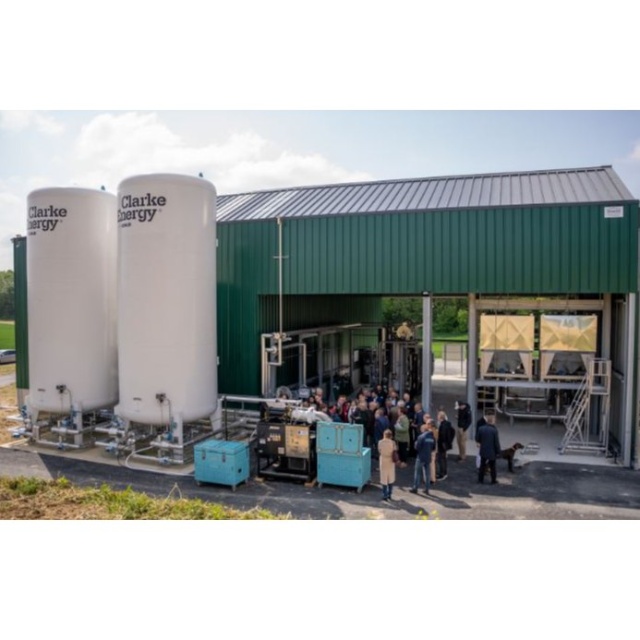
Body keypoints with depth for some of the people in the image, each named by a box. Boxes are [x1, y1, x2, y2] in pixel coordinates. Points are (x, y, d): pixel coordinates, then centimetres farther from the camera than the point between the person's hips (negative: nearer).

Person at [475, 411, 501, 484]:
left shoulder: (481, 428, -9)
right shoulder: (494, 430, -21)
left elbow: (477, 439, 1)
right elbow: (497, 442, -16)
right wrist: (498, 451, -4)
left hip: (483, 451, 3)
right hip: (492, 452, -3)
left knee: (482, 466, 16)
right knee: (492, 467, 12)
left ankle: (480, 479, 23)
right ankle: (493, 480, 24)